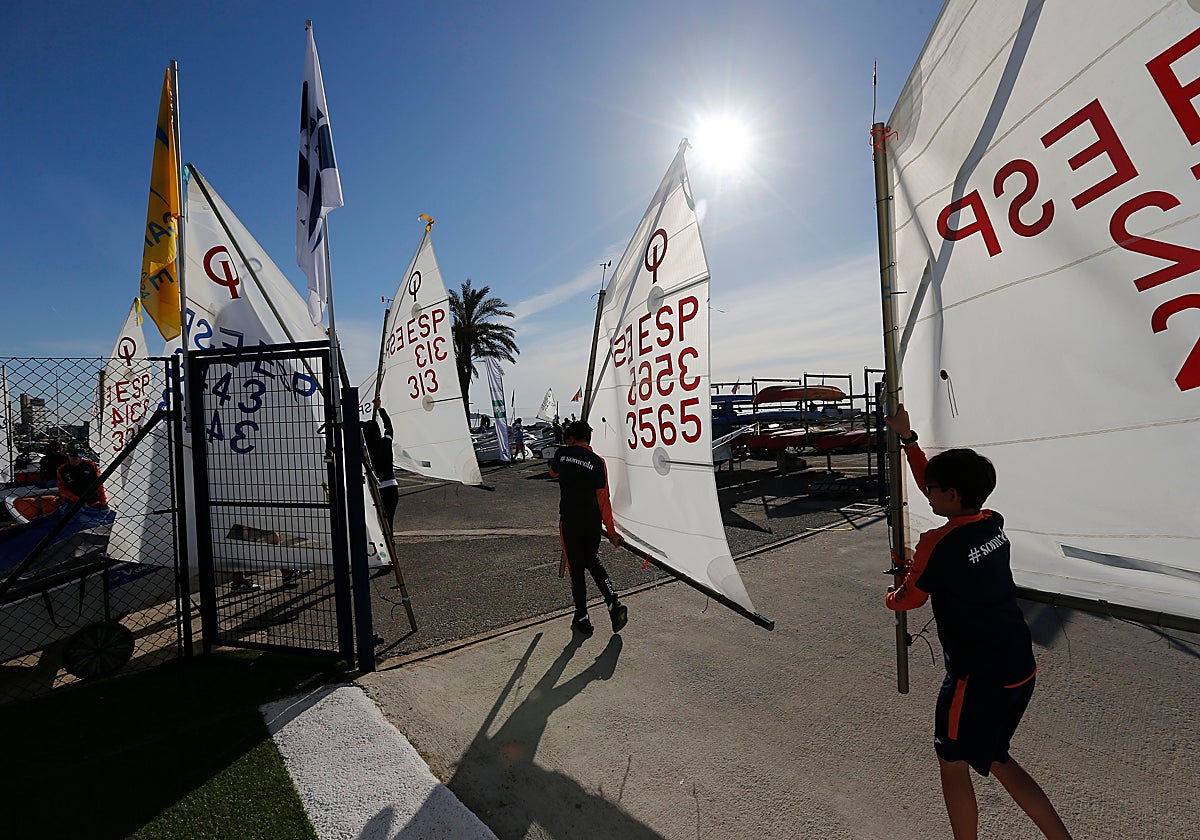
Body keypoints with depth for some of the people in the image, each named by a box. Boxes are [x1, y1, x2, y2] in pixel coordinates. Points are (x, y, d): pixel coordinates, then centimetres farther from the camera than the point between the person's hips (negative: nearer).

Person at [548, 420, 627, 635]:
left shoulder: (562, 454, -1)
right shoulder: (598, 462, -3)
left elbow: (553, 472, 21)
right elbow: (603, 499, -5)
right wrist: (611, 530, 0)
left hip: (570, 520, -2)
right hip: (593, 521, 2)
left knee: (576, 568, 9)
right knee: (593, 562, 20)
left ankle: (582, 619, 16)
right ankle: (614, 605, 7)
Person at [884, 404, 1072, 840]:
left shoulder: (937, 544, -23)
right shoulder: (993, 524, -2)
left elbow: (906, 600, -9)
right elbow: (931, 483, 12)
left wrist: (891, 591, 13)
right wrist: (907, 438, 15)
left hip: (977, 678, -8)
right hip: (1020, 670, 8)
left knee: (952, 764, 15)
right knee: (994, 758, 27)